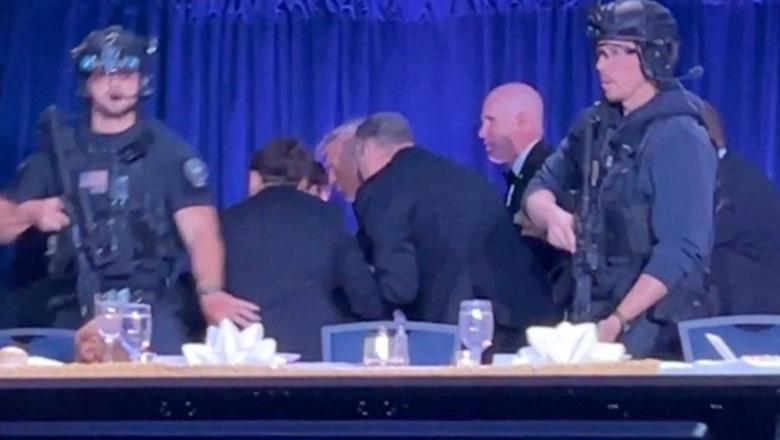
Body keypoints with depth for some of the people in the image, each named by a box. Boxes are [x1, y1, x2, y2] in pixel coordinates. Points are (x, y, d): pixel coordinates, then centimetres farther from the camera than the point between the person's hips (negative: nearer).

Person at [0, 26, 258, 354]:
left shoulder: (168, 151, 5)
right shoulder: (58, 151, 12)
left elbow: (201, 232, -7)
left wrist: (209, 291, -26)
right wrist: (31, 213, -6)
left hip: (152, 311, -2)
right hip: (78, 313, 2)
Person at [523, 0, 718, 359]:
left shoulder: (679, 138, -12)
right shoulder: (595, 125, 9)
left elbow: (680, 252, -18)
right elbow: (539, 188, 14)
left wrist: (618, 321, -22)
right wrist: (552, 214, -10)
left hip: (655, 328, -6)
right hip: (591, 315, 6)